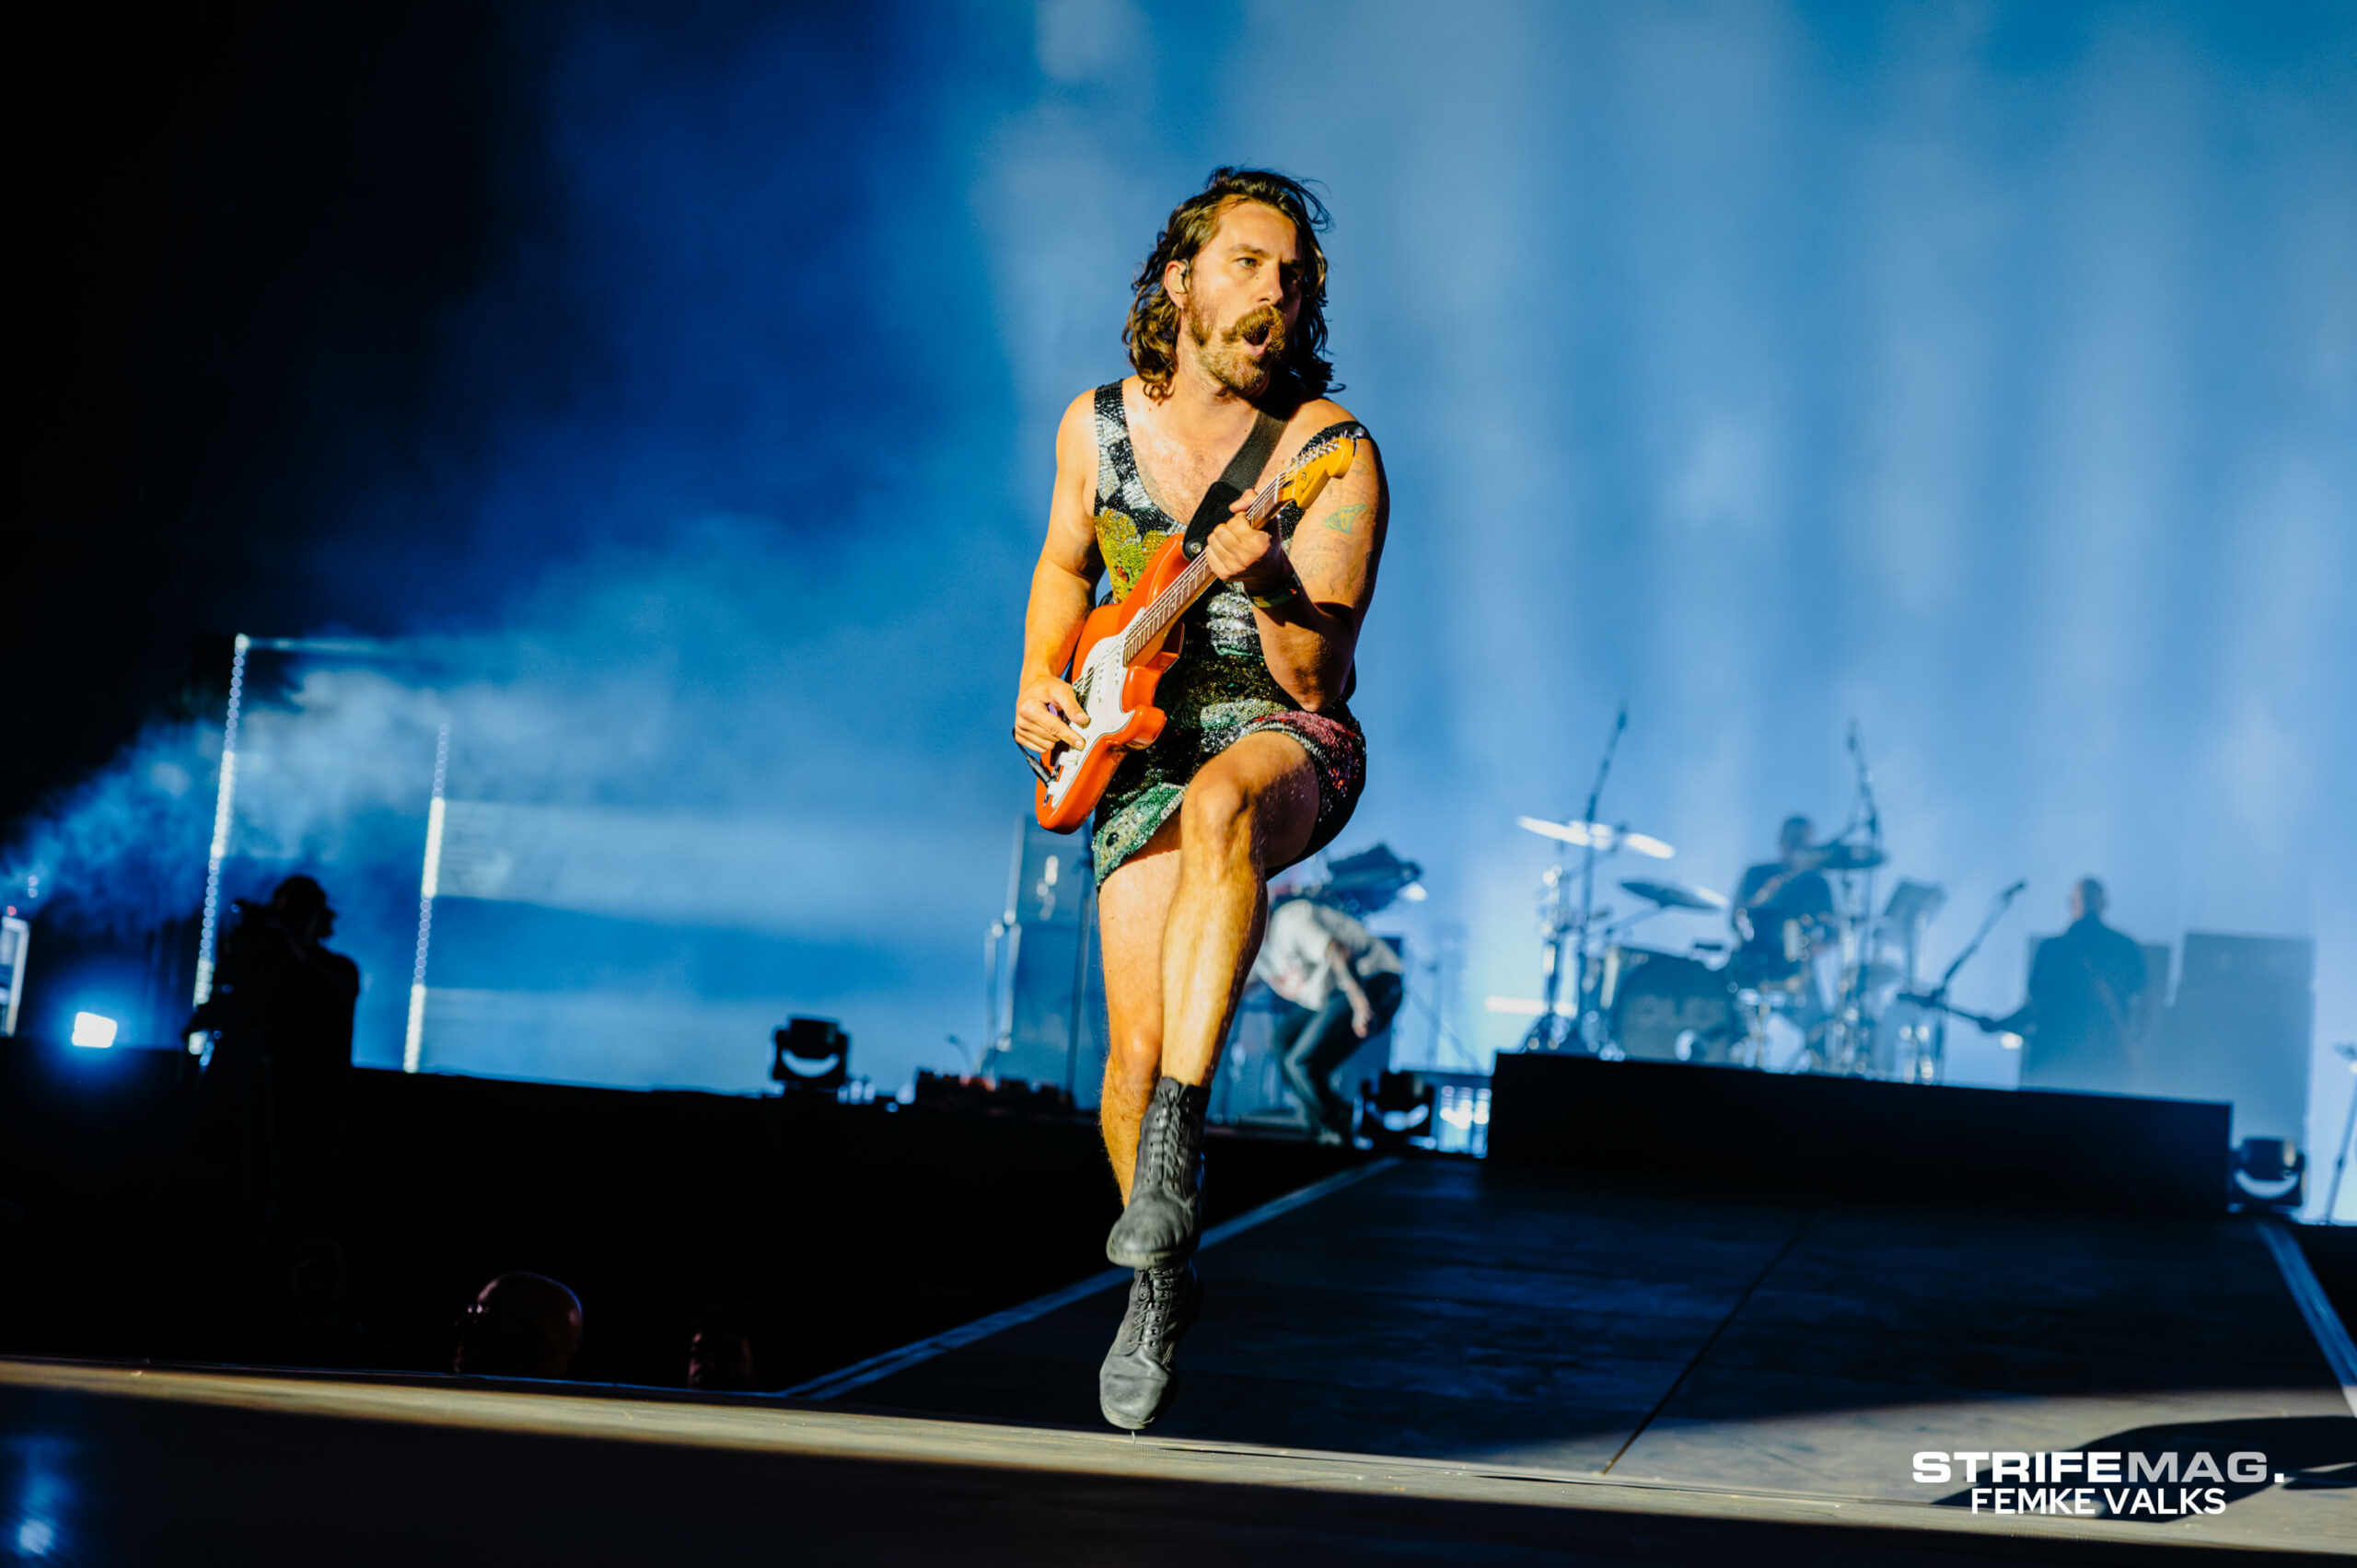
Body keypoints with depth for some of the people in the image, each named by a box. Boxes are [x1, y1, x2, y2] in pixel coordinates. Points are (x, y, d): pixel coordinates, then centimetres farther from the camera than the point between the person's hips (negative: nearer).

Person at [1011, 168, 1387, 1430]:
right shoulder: (1098, 425, 1)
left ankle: (1178, 1134, -42)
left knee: (1219, 807, -42)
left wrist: (1268, 585, -34)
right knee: (1137, 1047, -12)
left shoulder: (1329, 452, -11)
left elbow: (1315, 680, -15)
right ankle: (1160, 1285, 14)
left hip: (1283, 743, -3)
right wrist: (1039, 685, 5)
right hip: (1136, 753, 3)